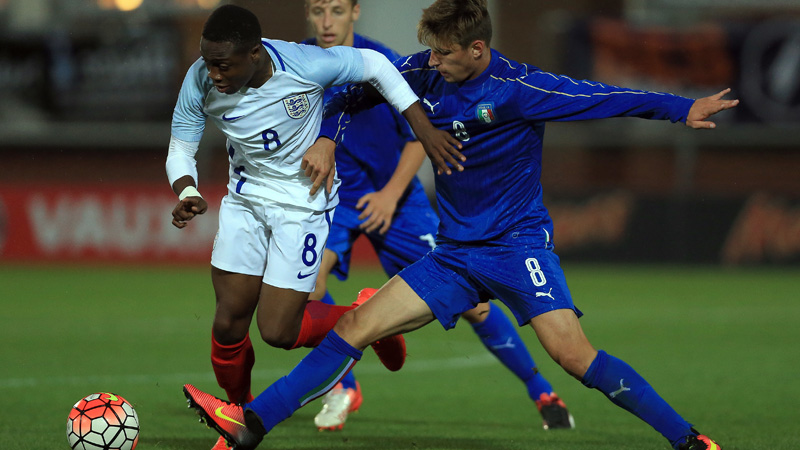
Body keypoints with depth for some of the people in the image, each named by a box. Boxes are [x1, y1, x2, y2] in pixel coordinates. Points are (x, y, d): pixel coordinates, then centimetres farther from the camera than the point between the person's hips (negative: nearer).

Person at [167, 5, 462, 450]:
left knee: (277, 330, -10)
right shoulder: (200, 81, -20)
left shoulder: (305, 65, -29)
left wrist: (425, 128, -9)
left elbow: (375, 65, -11)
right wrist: (187, 194, -26)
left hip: (305, 201, -3)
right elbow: (181, 149, -5)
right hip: (245, 198, 3)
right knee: (229, 323, -1)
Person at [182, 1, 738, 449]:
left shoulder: (518, 88, -16)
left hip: (518, 243, -6)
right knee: (354, 326, -3)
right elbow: (364, 86, 18)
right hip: (454, 252, 6)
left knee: (573, 353, -22)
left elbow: (603, 99, -15)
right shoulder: (425, 73, 1)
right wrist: (325, 139, 15)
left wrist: (682, 109, -20)